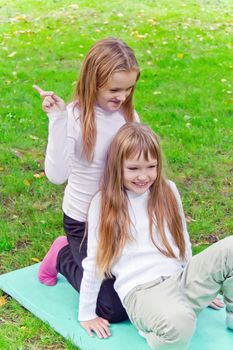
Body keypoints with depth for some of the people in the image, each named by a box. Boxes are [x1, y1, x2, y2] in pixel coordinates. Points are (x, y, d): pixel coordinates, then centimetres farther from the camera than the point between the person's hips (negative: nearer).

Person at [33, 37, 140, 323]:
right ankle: (65, 256, 19)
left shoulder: (129, 115, -3)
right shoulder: (75, 117, -18)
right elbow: (57, 175, -29)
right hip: (84, 221, -5)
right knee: (113, 308, -6)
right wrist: (57, 120, -33)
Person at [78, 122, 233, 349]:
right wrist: (87, 314, 8)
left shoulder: (167, 191, 10)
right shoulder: (104, 203, -1)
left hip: (179, 280, 5)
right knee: (178, 322, -39)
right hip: (141, 292, -5)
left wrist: (201, 285, 26)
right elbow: (94, 262, 3)